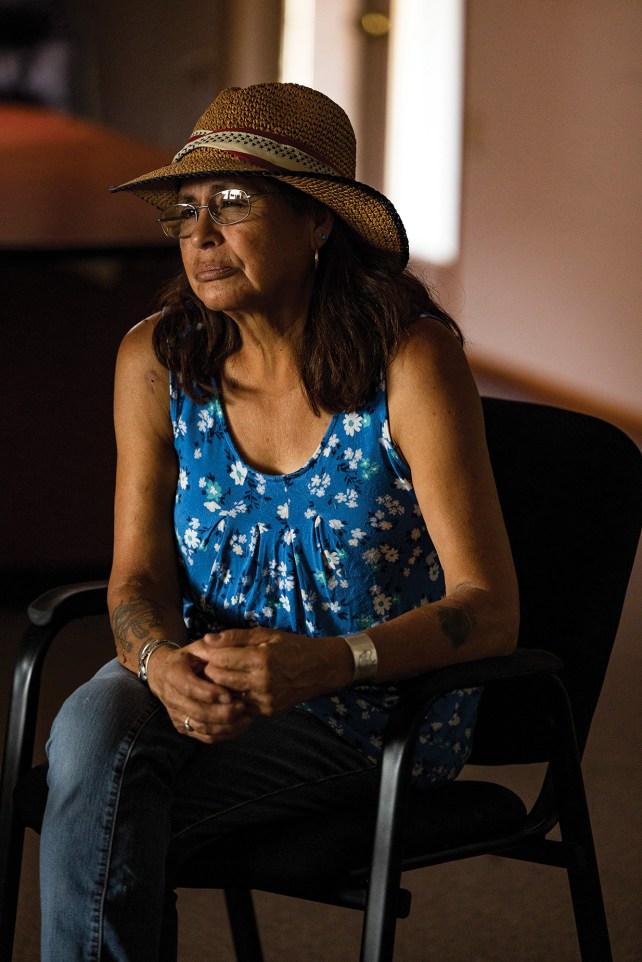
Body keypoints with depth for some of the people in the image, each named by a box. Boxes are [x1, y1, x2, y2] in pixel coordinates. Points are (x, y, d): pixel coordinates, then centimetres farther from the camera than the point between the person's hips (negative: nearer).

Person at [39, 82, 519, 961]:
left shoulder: (410, 362, -17)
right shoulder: (156, 360, -3)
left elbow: (489, 609, -20)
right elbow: (139, 575, 0)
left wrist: (320, 664, -36)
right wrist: (162, 662, -25)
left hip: (376, 701, -4)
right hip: (204, 676, 4)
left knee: (99, 814, -26)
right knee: (93, 724, -30)